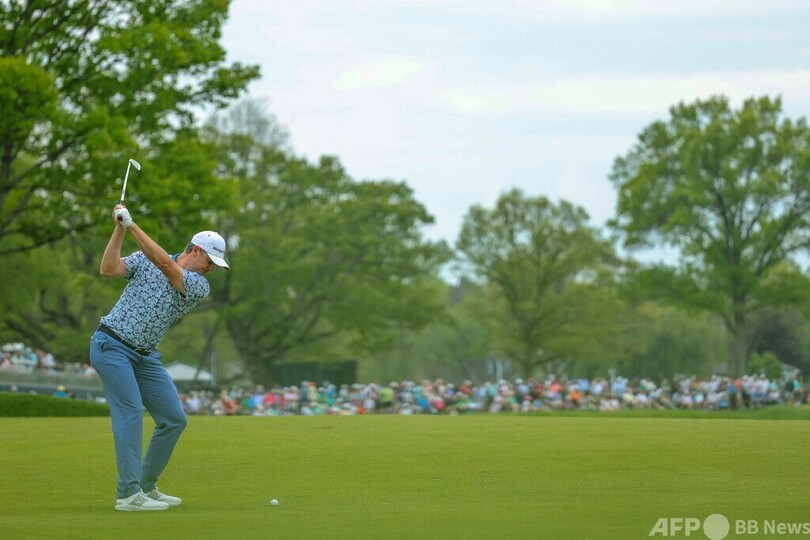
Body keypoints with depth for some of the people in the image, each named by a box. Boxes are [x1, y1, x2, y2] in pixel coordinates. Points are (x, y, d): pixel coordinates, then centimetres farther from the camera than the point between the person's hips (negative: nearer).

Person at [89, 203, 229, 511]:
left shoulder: (200, 286, -2)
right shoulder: (145, 259, -1)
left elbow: (164, 264, -18)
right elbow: (109, 269, -14)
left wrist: (132, 225, -24)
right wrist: (120, 229, -20)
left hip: (146, 356, 5)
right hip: (111, 345, -5)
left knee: (174, 419, 3)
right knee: (131, 411, -19)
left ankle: (146, 486, 17)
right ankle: (129, 494, -21)